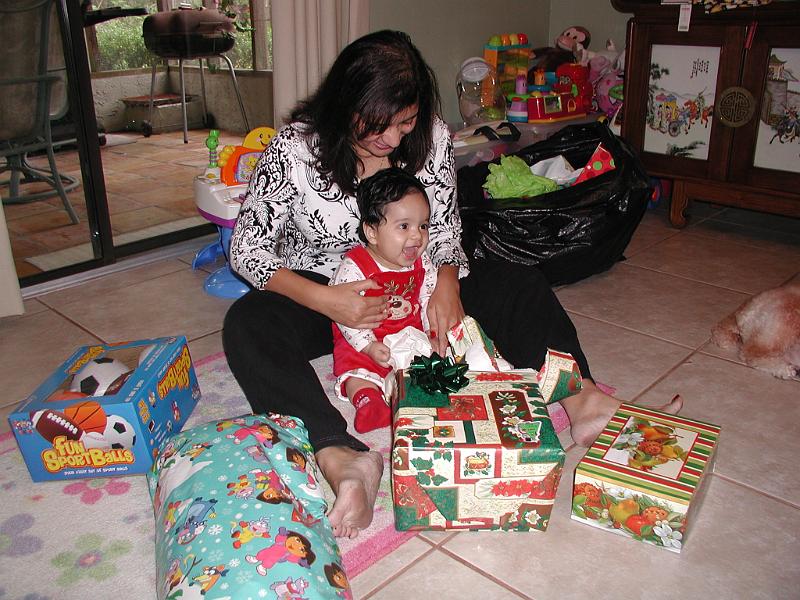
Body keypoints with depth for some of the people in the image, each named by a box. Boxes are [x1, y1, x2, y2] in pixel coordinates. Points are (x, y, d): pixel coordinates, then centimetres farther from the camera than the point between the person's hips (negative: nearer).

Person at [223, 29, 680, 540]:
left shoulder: (431, 137, -11)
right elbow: (247, 247, -16)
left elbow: (445, 228, -2)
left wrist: (447, 284, -23)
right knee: (246, 327, -35)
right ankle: (344, 459, -52)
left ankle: (583, 399, -30)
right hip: (318, 291, -2)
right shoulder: (295, 149, -19)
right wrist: (323, 300, -30)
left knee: (521, 285, -15)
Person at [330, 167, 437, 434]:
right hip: (365, 344, -4)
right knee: (355, 370, -26)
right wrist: (369, 346, -25)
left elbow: (428, 303, 9)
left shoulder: (423, 264, 0)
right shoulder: (354, 267, -17)